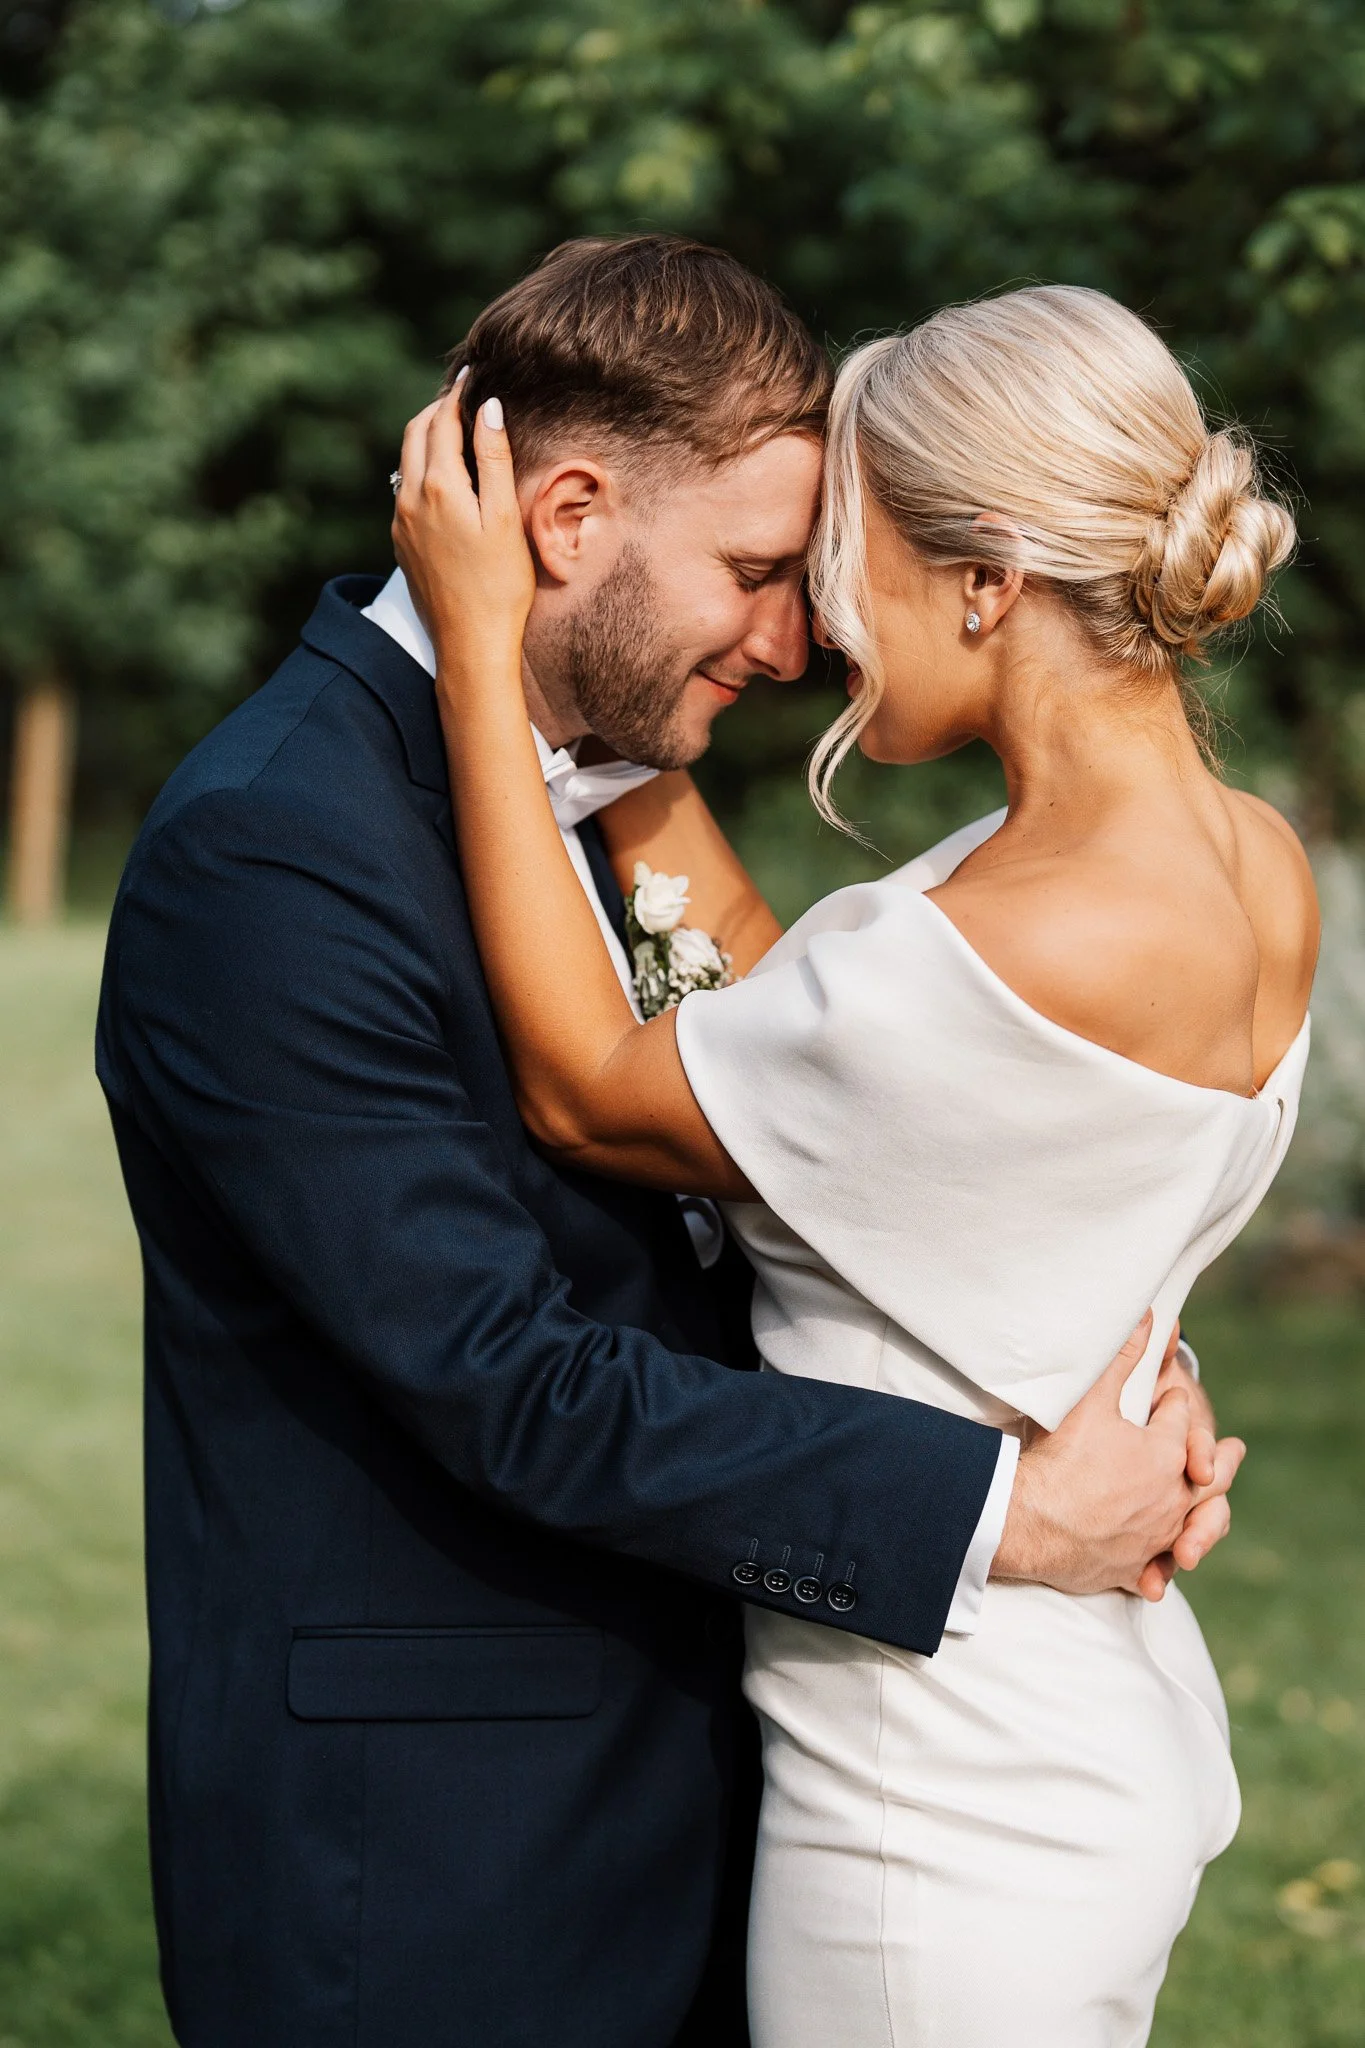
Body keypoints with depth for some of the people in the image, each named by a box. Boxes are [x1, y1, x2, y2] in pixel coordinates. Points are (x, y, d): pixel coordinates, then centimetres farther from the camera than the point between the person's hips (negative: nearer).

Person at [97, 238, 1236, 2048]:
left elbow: (703, 1226, 7)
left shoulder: (577, 789, 8)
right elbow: (513, 1380, -24)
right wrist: (1000, 1509, -21)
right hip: (422, 1866, -8)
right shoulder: (270, 854, -21)